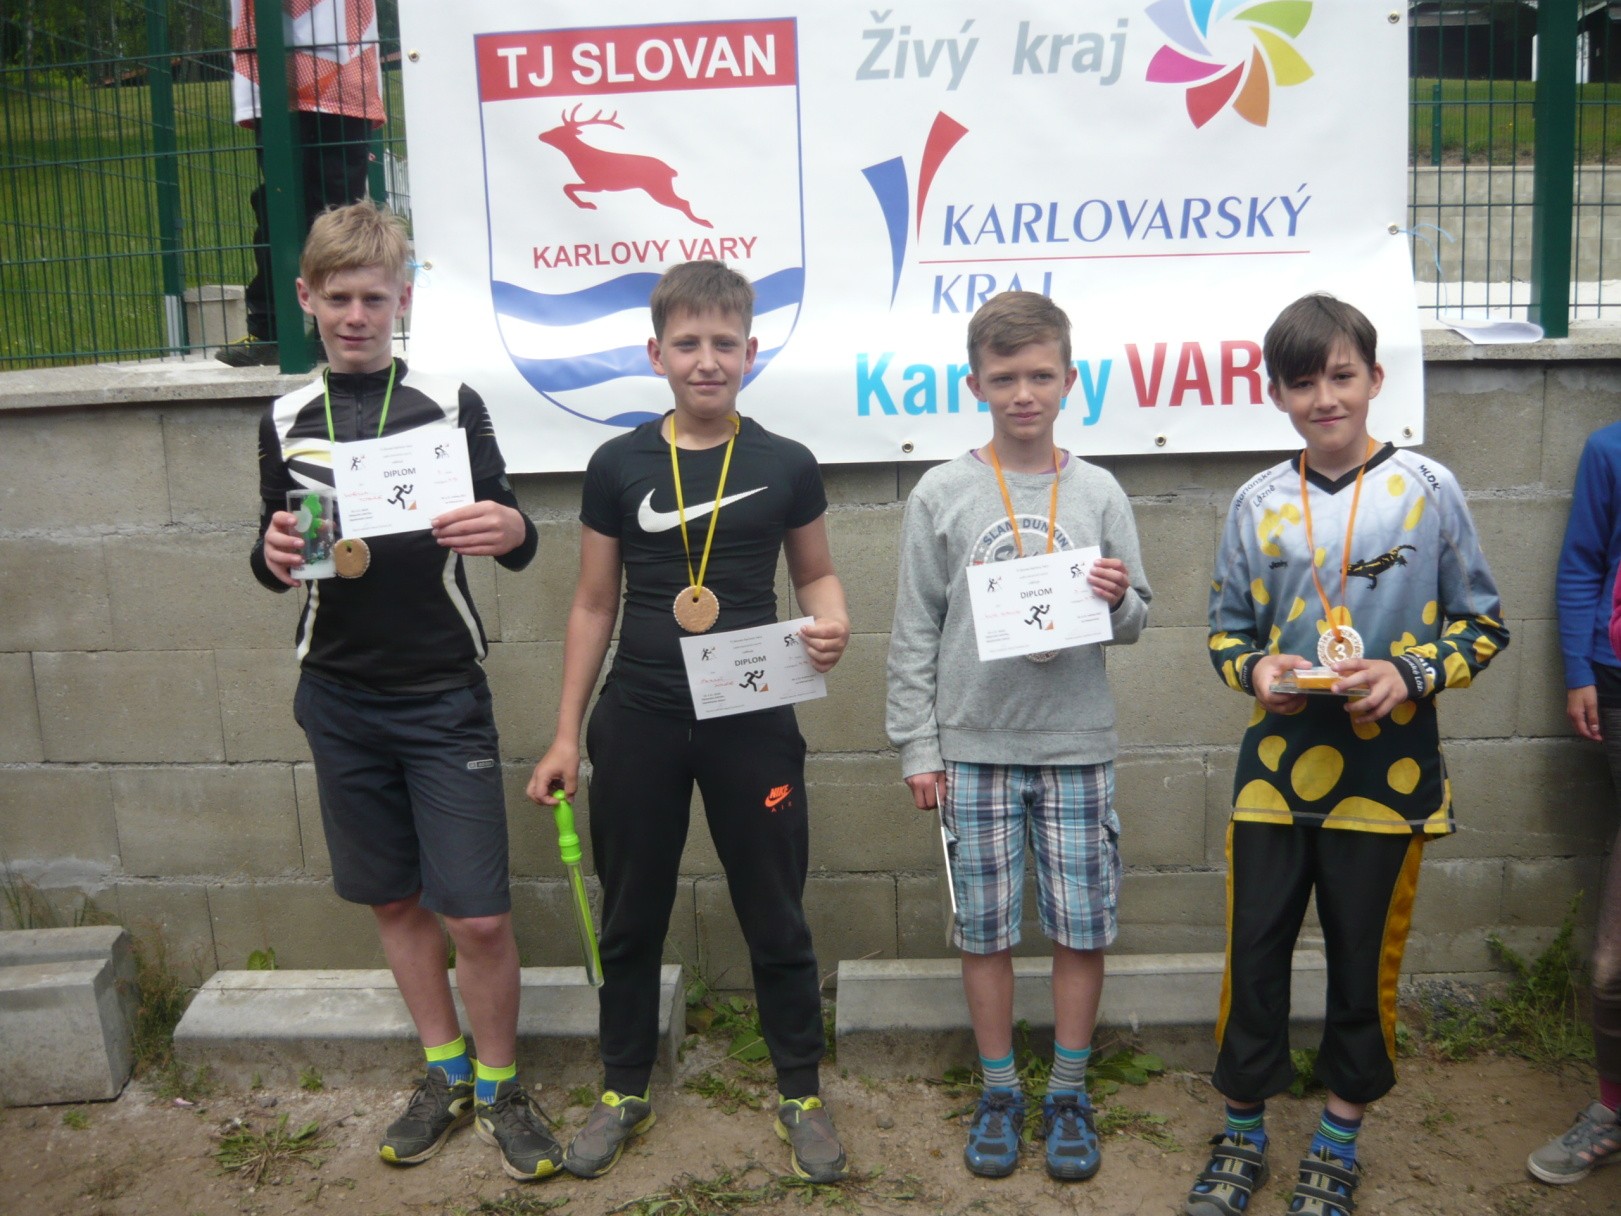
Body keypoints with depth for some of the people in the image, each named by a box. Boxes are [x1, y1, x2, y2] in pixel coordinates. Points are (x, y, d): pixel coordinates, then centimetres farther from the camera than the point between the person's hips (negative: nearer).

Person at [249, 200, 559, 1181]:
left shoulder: (450, 404, -4)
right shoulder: (288, 420, 5)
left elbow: (512, 543, -3)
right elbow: (275, 566, 13)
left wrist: (512, 529, -27)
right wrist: (272, 556, -11)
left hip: (444, 696, -3)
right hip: (339, 700, 3)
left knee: (478, 914, -3)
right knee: (395, 900, 14)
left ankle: (499, 1085, 20)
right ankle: (445, 1074, 32)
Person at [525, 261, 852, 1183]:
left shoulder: (787, 466, -2)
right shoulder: (619, 466, -1)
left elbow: (815, 572, 12)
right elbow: (595, 606, 5)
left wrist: (831, 624, -12)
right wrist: (565, 734, 4)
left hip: (753, 719, -1)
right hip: (638, 720, 1)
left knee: (775, 915, 8)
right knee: (632, 914, 13)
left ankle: (801, 1092, 27)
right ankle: (625, 1091, 32)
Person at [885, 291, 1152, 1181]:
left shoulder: (1098, 494, 4)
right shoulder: (941, 494, 0)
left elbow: (1133, 623, 8)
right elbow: (914, 631, 1)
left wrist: (1119, 600, -16)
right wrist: (917, 746, -2)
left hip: (1076, 746, 1)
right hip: (974, 746, -1)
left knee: (1082, 928, 5)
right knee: (985, 929, 7)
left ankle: (1068, 1093, 23)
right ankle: (999, 1092, 24)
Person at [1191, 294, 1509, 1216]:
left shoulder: (1427, 489, -4)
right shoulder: (1260, 502, 2)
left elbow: (1483, 623, 2)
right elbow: (1226, 627, 10)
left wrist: (1412, 674, -15)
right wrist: (1254, 670, -10)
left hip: (1387, 773, -1)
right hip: (1277, 765, 2)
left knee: (1366, 963, 10)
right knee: (1254, 955, 7)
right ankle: (1243, 1136, 27)